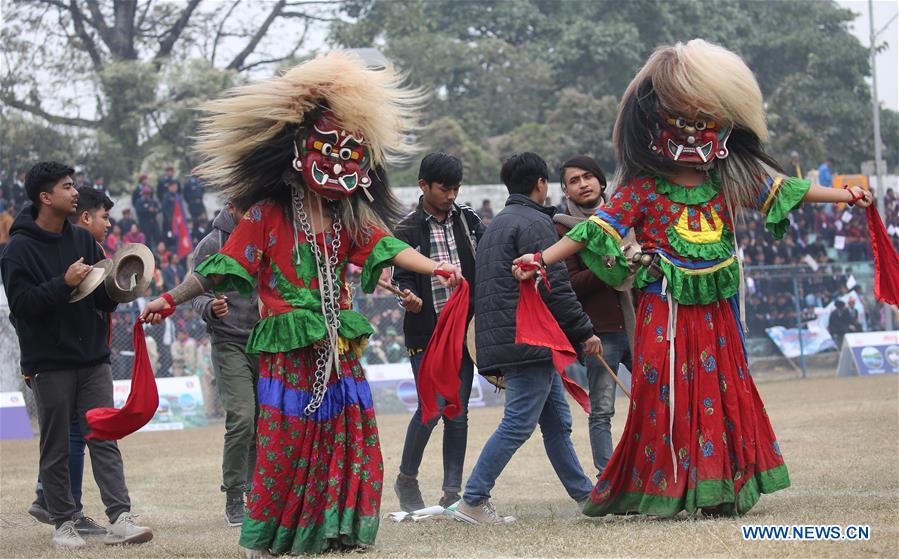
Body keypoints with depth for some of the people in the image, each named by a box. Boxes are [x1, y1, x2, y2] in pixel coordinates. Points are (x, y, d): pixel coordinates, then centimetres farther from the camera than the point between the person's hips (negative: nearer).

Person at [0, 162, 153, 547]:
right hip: (49, 362, -4)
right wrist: (64, 283, -23)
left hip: (92, 358, 4)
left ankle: (120, 519, -10)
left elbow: (105, 300, 15)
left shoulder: (83, 240, 11)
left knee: (104, 440, -3)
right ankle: (63, 522, 10)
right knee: (56, 449, 3)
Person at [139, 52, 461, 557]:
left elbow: (387, 248, -5)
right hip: (289, 353, -5)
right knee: (284, 443, -4)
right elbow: (223, 267, -2)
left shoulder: (348, 220, 9)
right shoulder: (267, 216, -5)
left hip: (339, 351, 5)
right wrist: (172, 298, -4)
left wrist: (433, 266, -23)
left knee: (348, 440, 3)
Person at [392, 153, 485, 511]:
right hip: (425, 335, -4)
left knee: (458, 413, 3)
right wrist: (409, 297, -26)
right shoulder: (409, 230, -1)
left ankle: (452, 492, 9)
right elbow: (402, 276, -4)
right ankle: (407, 479, 14)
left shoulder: (467, 220, 10)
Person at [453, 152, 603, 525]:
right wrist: (585, 333, -10)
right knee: (518, 424, -9)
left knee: (557, 421, 14)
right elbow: (555, 287, -16)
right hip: (529, 339, -10)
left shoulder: (496, 225, 21)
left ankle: (585, 494, 20)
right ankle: (473, 501, -10)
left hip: (506, 338, 10)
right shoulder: (534, 224, -10)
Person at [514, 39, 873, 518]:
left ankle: (721, 490, 14)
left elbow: (783, 190, 12)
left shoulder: (730, 182, 5)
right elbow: (596, 230, -11)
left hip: (715, 312, 5)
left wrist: (845, 195, 11)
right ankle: (663, 490, 0)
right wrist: (544, 258, -20)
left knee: (726, 396, 6)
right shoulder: (642, 190, -7)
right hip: (666, 312, -4)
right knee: (668, 399, -7)